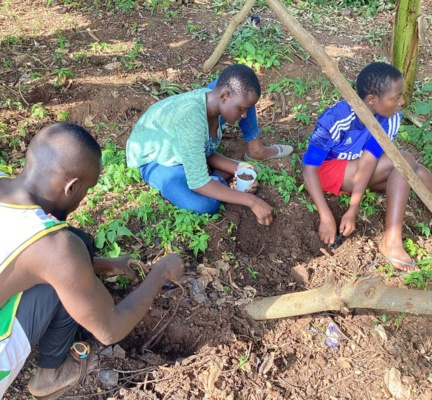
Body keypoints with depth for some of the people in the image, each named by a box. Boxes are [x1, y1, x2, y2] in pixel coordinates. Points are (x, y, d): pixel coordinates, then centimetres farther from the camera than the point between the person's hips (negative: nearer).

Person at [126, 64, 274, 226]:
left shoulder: (214, 99, -13)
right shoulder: (191, 118, -39)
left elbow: (206, 153, -1)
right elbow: (198, 184, -37)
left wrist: (238, 169, -18)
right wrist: (251, 201, -34)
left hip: (178, 149, 8)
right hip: (155, 159, -8)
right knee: (206, 204, -32)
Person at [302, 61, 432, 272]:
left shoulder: (390, 119, -16)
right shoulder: (335, 120, -28)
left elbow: (368, 162, -22)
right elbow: (309, 168, -27)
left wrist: (353, 210, -31)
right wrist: (326, 217, -34)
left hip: (359, 172, 5)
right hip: (329, 170, -5)